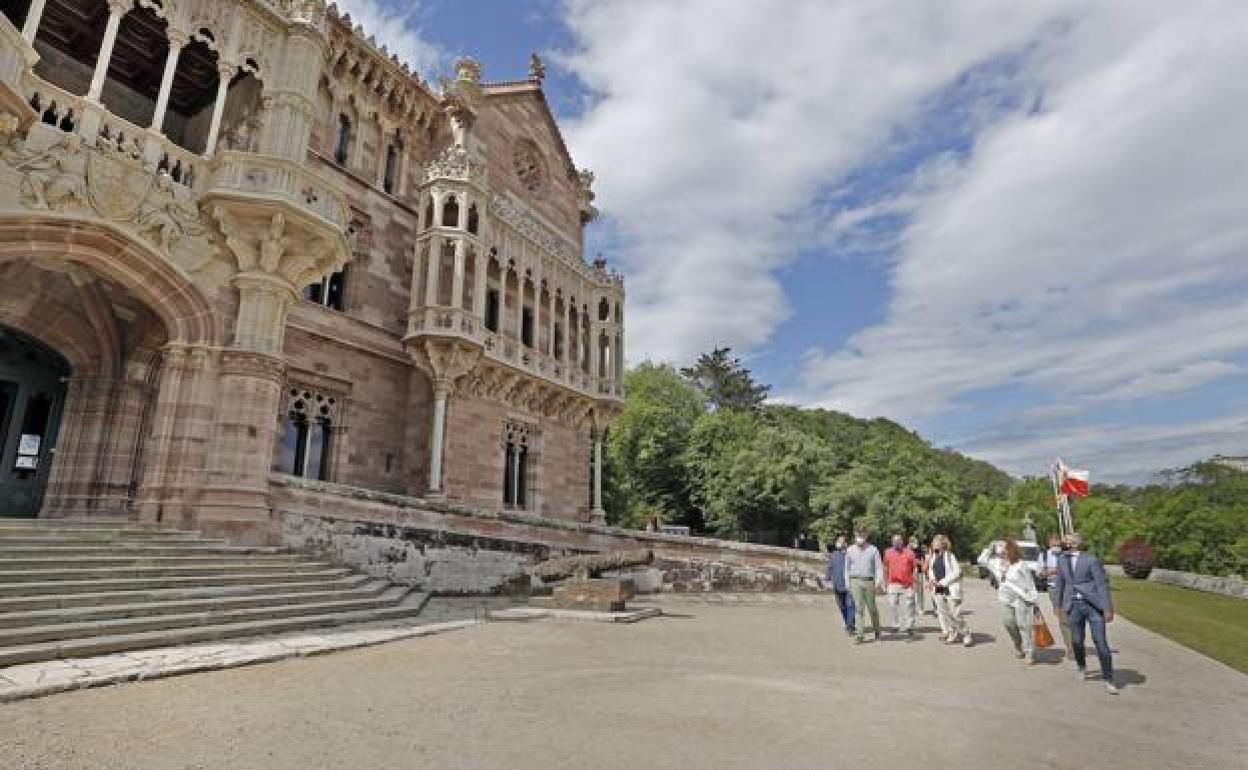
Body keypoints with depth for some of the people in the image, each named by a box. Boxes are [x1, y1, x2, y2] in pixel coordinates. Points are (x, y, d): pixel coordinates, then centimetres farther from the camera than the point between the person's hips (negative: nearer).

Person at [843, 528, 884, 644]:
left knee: (872, 608, 8)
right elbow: (847, 568, 12)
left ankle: (877, 631, 32)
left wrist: (878, 582, -14)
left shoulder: (873, 550, 3)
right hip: (855, 581, 0)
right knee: (859, 608, -5)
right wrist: (847, 584, 9)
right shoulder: (849, 550, 7)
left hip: (869, 582, 0)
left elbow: (878, 567, -2)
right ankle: (859, 635, -3)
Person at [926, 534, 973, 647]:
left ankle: (966, 635, 12)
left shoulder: (949, 555, -11)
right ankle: (952, 634, 21)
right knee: (942, 613, 9)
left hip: (950, 589, -7)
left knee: (955, 614, -4)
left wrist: (943, 582, -16)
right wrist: (932, 578, 0)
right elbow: (931, 569, 20)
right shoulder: (933, 556, 7)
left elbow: (957, 571, -14)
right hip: (938, 589, 7)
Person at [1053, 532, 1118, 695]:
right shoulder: (1062, 560, 7)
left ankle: (1108, 680, 9)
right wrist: (1060, 604, 20)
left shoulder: (1091, 560, -9)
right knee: (1077, 641, 8)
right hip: (1074, 605, 4)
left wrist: (1108, 609, -14)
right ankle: (1082, 667, 35)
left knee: (1100, 642, -4)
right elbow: (1061, 583, 16)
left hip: (1093, 605, -4)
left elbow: (1103, 584, -11)